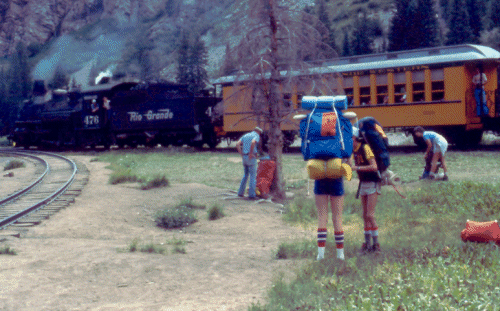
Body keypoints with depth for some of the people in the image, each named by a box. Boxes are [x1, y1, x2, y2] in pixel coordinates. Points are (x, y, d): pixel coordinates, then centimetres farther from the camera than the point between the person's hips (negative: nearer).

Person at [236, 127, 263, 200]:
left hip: (244, 157, 7)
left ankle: (241, 192, 16)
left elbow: (237, 144, 8)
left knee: (245, 175, 18)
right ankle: (251, 195, -4)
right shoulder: (257, 136, -2)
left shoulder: (245, 135, 19)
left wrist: (241, 154, 7)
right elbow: (253, 142, -25)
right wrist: (251, 153, -18)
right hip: (252, 158, -7)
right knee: (253, 176, -2)